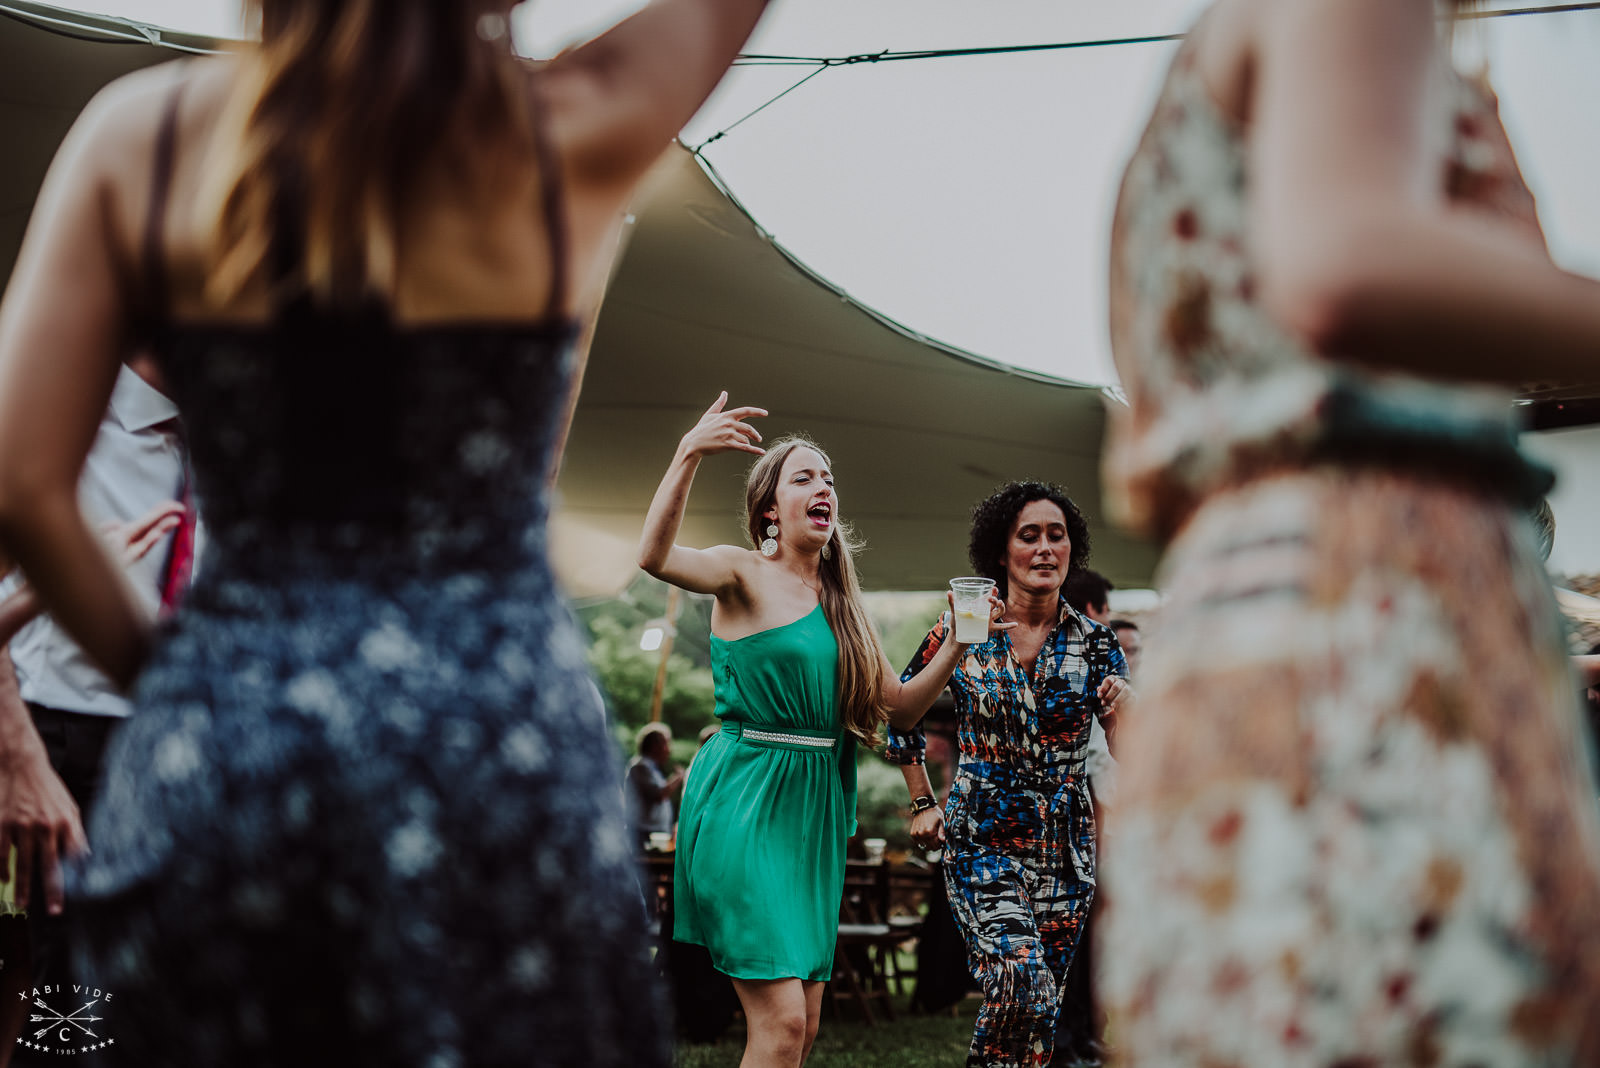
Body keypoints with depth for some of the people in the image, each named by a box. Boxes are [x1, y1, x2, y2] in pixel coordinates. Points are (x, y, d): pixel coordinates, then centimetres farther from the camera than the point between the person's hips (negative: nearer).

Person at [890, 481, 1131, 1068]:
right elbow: (897, 716, 12)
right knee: (1023, 987, -23)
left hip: (1065, 849, 3)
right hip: (982, 840, -3)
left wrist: (1123, 707, -25)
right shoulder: (961, 633, -2)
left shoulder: (1094, 641, 1)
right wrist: (923, 804, 9)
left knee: (1041, 1007, 7)